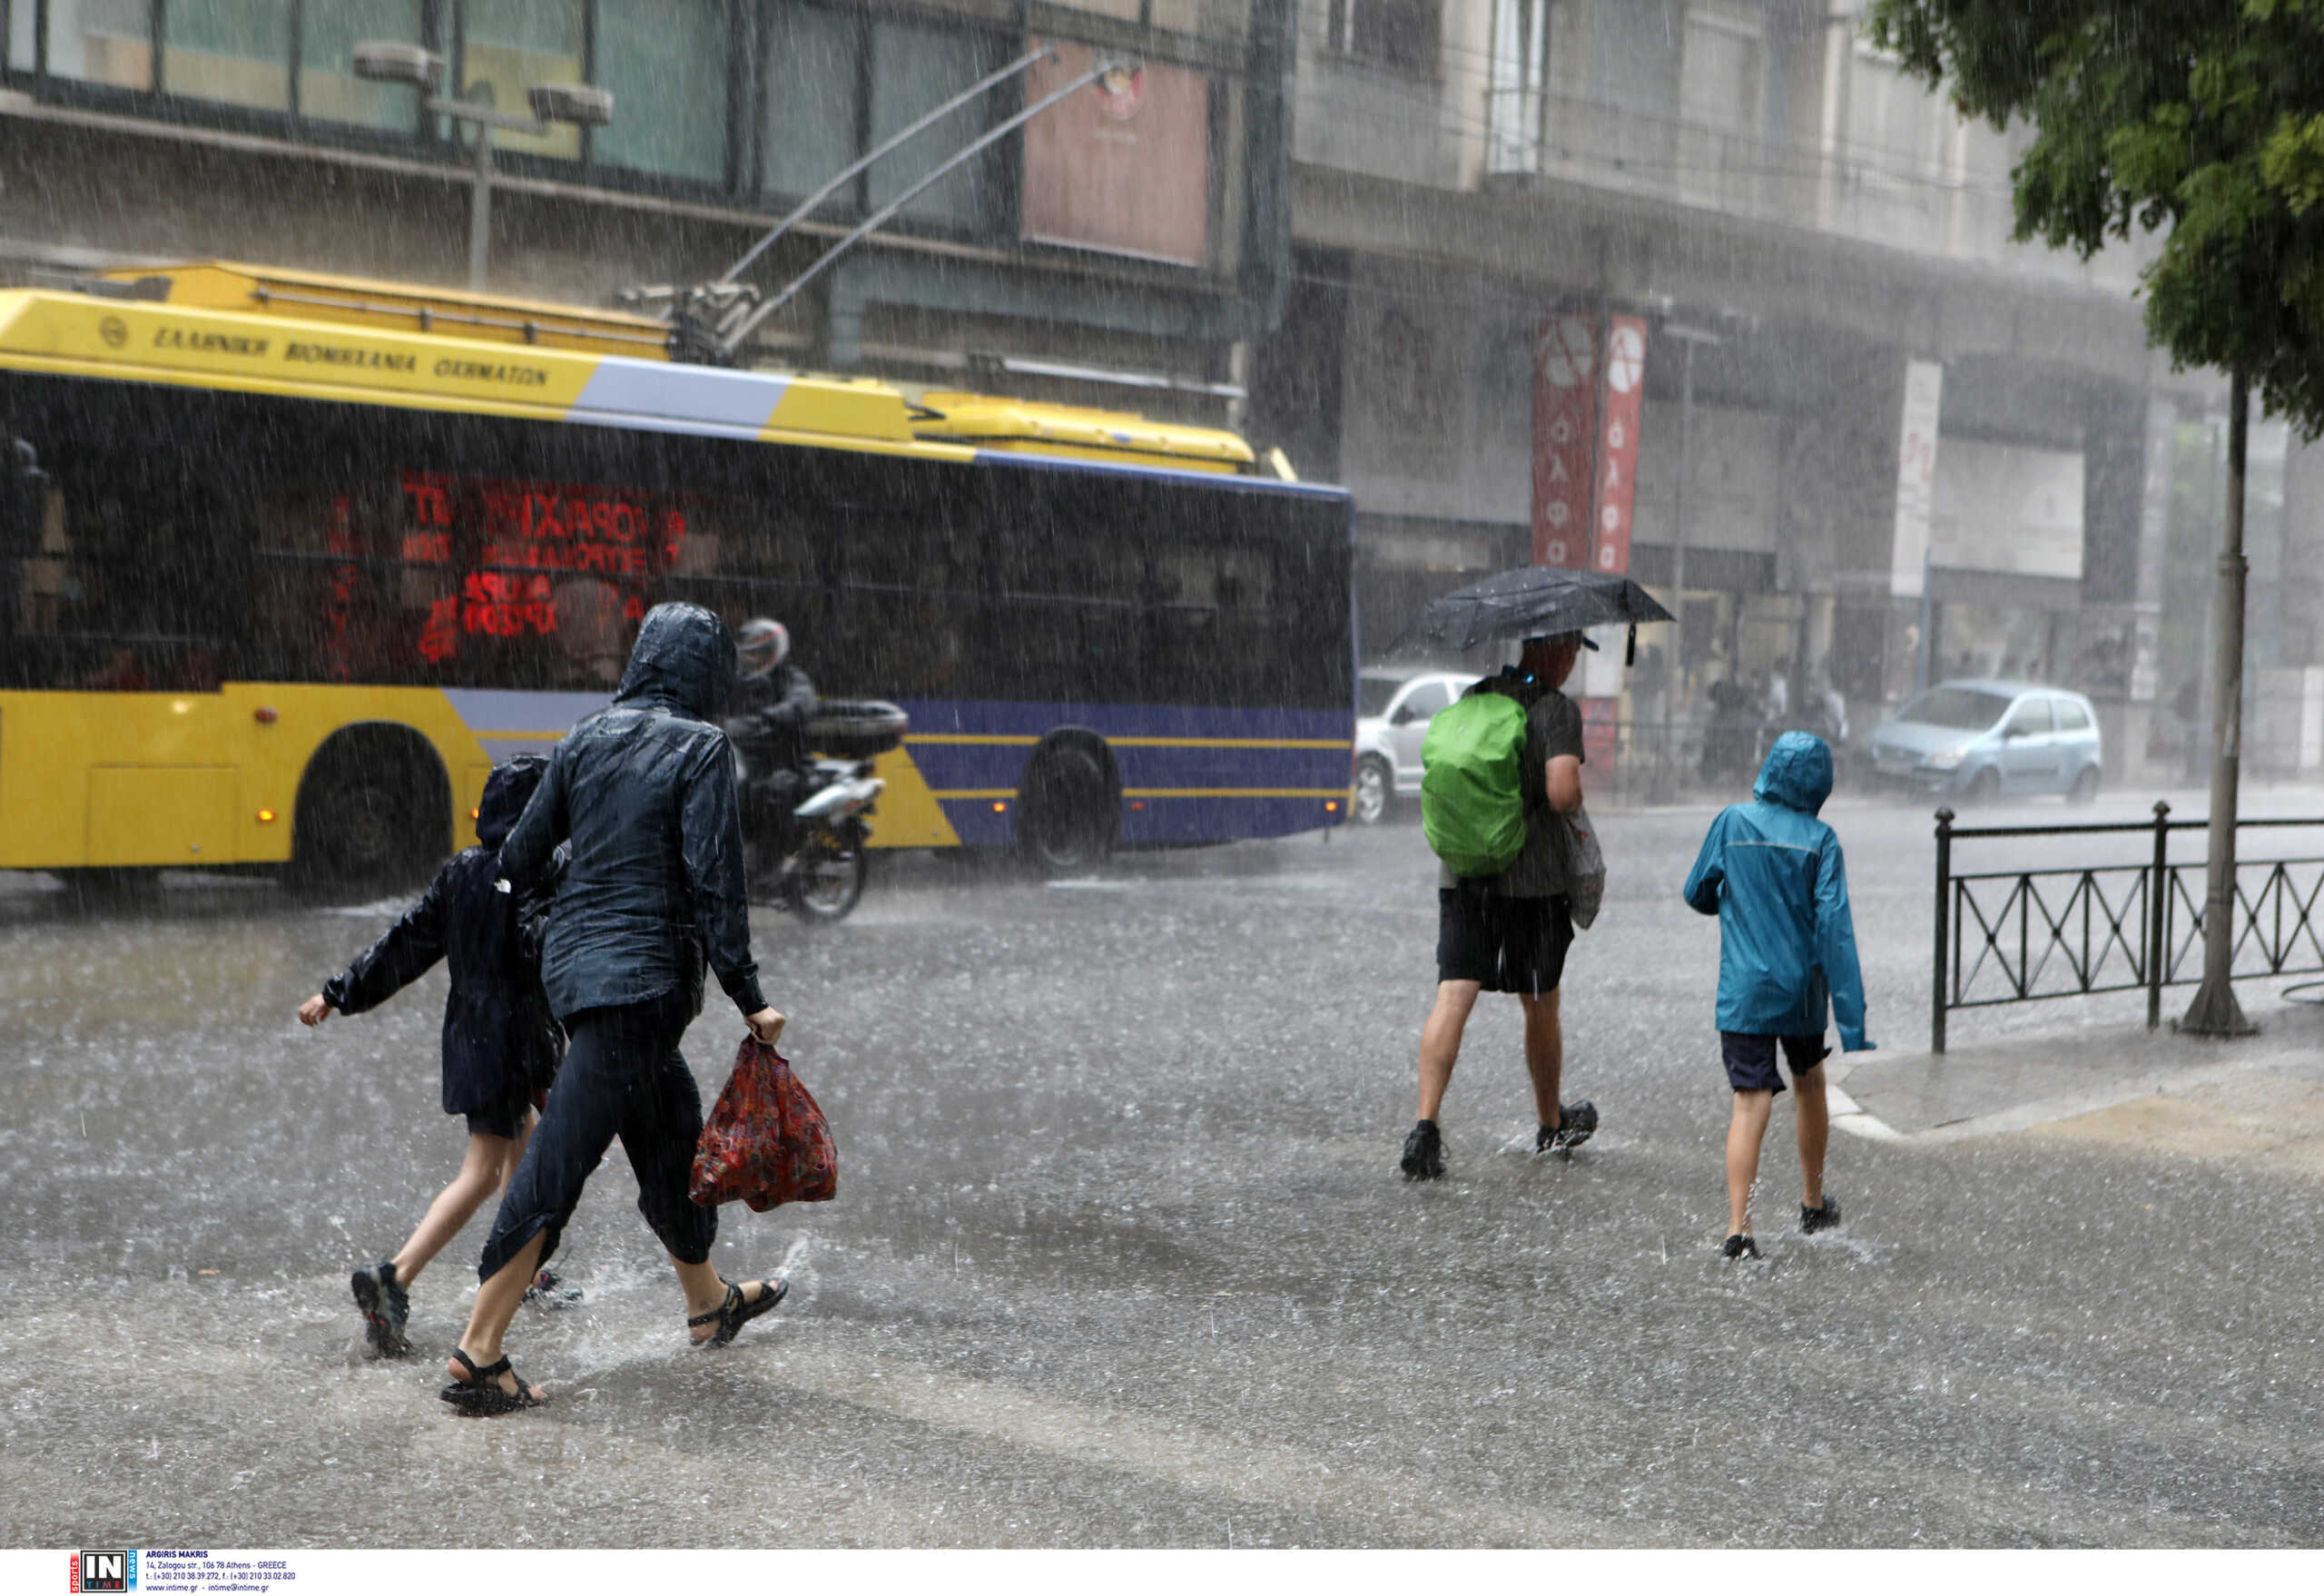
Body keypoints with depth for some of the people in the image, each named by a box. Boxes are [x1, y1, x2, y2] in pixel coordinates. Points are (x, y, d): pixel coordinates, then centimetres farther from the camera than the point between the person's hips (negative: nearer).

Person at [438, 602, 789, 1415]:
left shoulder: (585, 739, 8)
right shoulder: (700, 748, -10)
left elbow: (520, 856, 11)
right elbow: (713, 881, -14)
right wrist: (749, 998, -9)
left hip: (574, 957, 8)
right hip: (642, 973, -8)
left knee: (671, 1127, 23)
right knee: (560, 1158, -7)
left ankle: (708, 1300, 41)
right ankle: (476, 1352, -6)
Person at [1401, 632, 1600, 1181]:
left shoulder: (1473, 697, 10)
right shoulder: (1557, 709, -10)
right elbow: (1561, 793, -21)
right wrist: (1576, 798, 1)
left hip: (1462, 873, 4)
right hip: (1532, 875, -4)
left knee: (1452, 997, -5)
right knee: (1540, 1007, 13)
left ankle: (1426, 1124, -20)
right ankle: (1552, 1125, 31)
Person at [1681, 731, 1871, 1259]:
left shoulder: (1732, 823, -3)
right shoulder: (1820, 839, -6)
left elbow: (1697, 894, 7)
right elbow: (1834, 925, -12)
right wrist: (1852, 1017, -12)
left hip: (1743, 992, 0)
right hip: (1802, 991, 1)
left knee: (1750, 1104, -4)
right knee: (1809, 1086, 22)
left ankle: (1738, 1229, -16)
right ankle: (1814, 1204, 37)